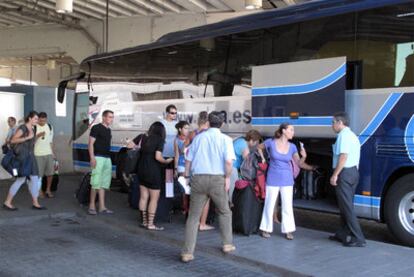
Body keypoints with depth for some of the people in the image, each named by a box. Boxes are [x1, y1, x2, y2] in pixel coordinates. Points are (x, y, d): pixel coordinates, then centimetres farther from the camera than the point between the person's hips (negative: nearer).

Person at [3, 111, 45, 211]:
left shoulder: (32, 130, 15)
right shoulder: (22, 128, -10)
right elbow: (13, 140, -19)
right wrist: (27, 137, -21)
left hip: (30, 156, 8)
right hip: (22, 156, -8)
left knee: (34, 179, 4)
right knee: (21, 179, -7)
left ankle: (35, 203, 9)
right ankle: (7, 202, 2)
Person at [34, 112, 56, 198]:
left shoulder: (50, 127, 9)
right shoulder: (34, 127, -6)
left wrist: (53, 152, 15)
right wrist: (38, 135, -21)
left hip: (49, 153, 4)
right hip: (38, 154, -4)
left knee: (50, 172, 5)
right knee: (39, 173, 1)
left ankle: (48, 190, 18)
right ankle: (40, 191, 14)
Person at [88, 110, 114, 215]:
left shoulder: (108, 130, 17)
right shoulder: (96, 128, -6)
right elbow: (90, 144, -10)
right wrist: (92, 158, -19)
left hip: (107, 158, 8)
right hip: (98, 158, -8)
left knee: (103, 184, 9)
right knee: (96, 183, -8)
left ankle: (102, 207, 13)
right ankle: (92, 206, 1)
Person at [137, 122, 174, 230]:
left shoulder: (145, 140, 8)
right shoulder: (160, 140, -10)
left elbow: (141, 153, 9)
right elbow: (158, 157, -18)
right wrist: (167, 161, -3)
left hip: (142, 171, 7)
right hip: (153, 172, -7)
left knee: (143, 197, 12)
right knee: (154, 198, 1)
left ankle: (144, 221, 20)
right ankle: (150, 224, 2)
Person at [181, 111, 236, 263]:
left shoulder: (198, 137, 10)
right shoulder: (225, 139, 1)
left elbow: (188, 159, 9)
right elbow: (229, 161, -13)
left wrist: (187, 175, 20)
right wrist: (227, 177, -1)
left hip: (198, 178, 2)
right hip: (217, 178, -1)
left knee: (193, 216, 6)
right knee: (224, 212, 21)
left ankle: (187, 253, 2)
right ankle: (227, 244, 28)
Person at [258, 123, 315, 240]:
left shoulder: (292, 147, 1)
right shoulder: (271, 142, -8)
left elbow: (299, 163, 1)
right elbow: (258, 148, 10)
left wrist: (303, 157, -17)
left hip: (287, 180, 3)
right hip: (273, 179, -2)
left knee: (288, 206, 4)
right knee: (269, 205, 6)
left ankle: (288, 230, 16)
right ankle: (266, 229, 19)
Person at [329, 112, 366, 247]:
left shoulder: (343, 135, -13)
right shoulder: (352, 135, 18)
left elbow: (343, 156, -23)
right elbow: (352, 156, 16)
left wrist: (335, 175, -22)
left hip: (344, 173, -10)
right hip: (353, 172, 10)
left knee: (347, 207, -6)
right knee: (346, 205, 17)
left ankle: (358, 238, -5)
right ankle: (344, 234, 26)